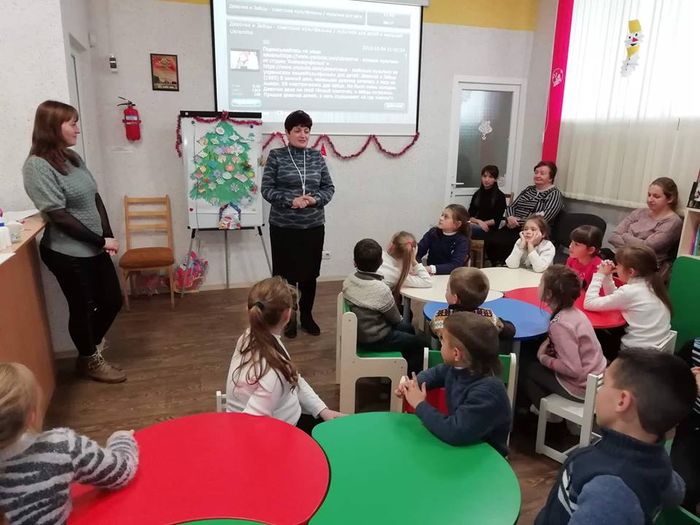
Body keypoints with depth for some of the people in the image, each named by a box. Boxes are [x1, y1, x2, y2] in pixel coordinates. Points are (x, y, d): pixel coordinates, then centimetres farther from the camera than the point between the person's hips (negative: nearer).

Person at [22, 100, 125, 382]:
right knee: (83, 308, 9)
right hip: (67, 253, -7)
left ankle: (91, 345, 39)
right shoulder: (37, 166, -15)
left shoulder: (74, 158, 7)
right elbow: (58, 215, -18)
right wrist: (101, 241, -15)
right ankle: (89, 361, 32)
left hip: (94, 248, 7)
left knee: (112, 301, 14)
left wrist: (108, 235, -4)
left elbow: (95, 198, 9)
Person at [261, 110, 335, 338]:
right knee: (286, 274, 5)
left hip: (313, 226, 3)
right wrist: (290, 200, -19)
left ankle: (307, 316, 27)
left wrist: (316, 199, -13)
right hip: (283, 227, -2)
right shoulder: (276, 156, -3)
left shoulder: (317, 157, 6)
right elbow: (266, 189, -6)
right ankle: (289, 318, 23)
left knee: (309, 274, 10)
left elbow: (329, 188, 7)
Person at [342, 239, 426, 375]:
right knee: (421, 342, 11)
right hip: (375, 340, -7)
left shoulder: (348, 282, -10)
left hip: (358, 333, 7)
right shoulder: (381, 290, -30)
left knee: (408, 327, 26)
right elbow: (396, 319, -15)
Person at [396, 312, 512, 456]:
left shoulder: (487, 391, -33)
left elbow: (454, 432, -38)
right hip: (459, 446, 7)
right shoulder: (459, 367, -7)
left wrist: (420, 405, -24)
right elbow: (436, 372, 14)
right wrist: (412, 384, -5)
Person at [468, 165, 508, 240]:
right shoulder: (477, 194, 17)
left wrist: (484, 223, -15)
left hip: (490, 229, -4)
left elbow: (497, 219, -1)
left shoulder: (500, 196, 4)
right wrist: (478, 221, -12)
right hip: (476, 225, 4)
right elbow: (470, 216, 8)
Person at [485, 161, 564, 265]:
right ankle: (496, 267, -7)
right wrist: (510, 217, -7)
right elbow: (511, 206, 16)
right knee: (488, 238, -22)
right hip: (512, 228, 6)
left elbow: (542, 218, -14)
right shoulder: (528, 189, 21)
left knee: (500, 242, -30)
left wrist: (518, 222, -14)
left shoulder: (555, 194, 0)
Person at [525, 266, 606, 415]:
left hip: (582, 388, -7)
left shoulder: (559, 324, -26)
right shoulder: (574, 312, -3)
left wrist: (544, 359, -13)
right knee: (538, 363, 22)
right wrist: (547, 344, -4)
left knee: (530, 369, 12)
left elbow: (573, 369, -27)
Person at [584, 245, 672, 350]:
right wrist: (607, 276, 4)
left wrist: (600, 275, -10)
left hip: (637, 351, -8)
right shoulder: (649, 284, 3)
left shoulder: (629, 291, -21)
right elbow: (615, 298, 17)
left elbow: (589, 304, -19)